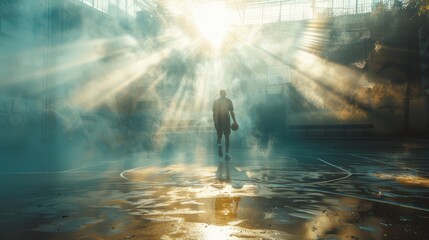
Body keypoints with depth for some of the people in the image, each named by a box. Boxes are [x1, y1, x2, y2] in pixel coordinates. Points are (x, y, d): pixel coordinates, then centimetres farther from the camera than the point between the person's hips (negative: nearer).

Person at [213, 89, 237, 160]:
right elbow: (232, 112, -2)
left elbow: (214, 113, 2)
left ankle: (219, 145, -19)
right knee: (227, 137, 7)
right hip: (227, 120, -1)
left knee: (219, 136, 14)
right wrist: (234, 121, 5)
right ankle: (227, 154, 5)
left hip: (218, 121, 1)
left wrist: (215, 122, 9)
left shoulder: (216, 102, 4)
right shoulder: (229, 101, 1)